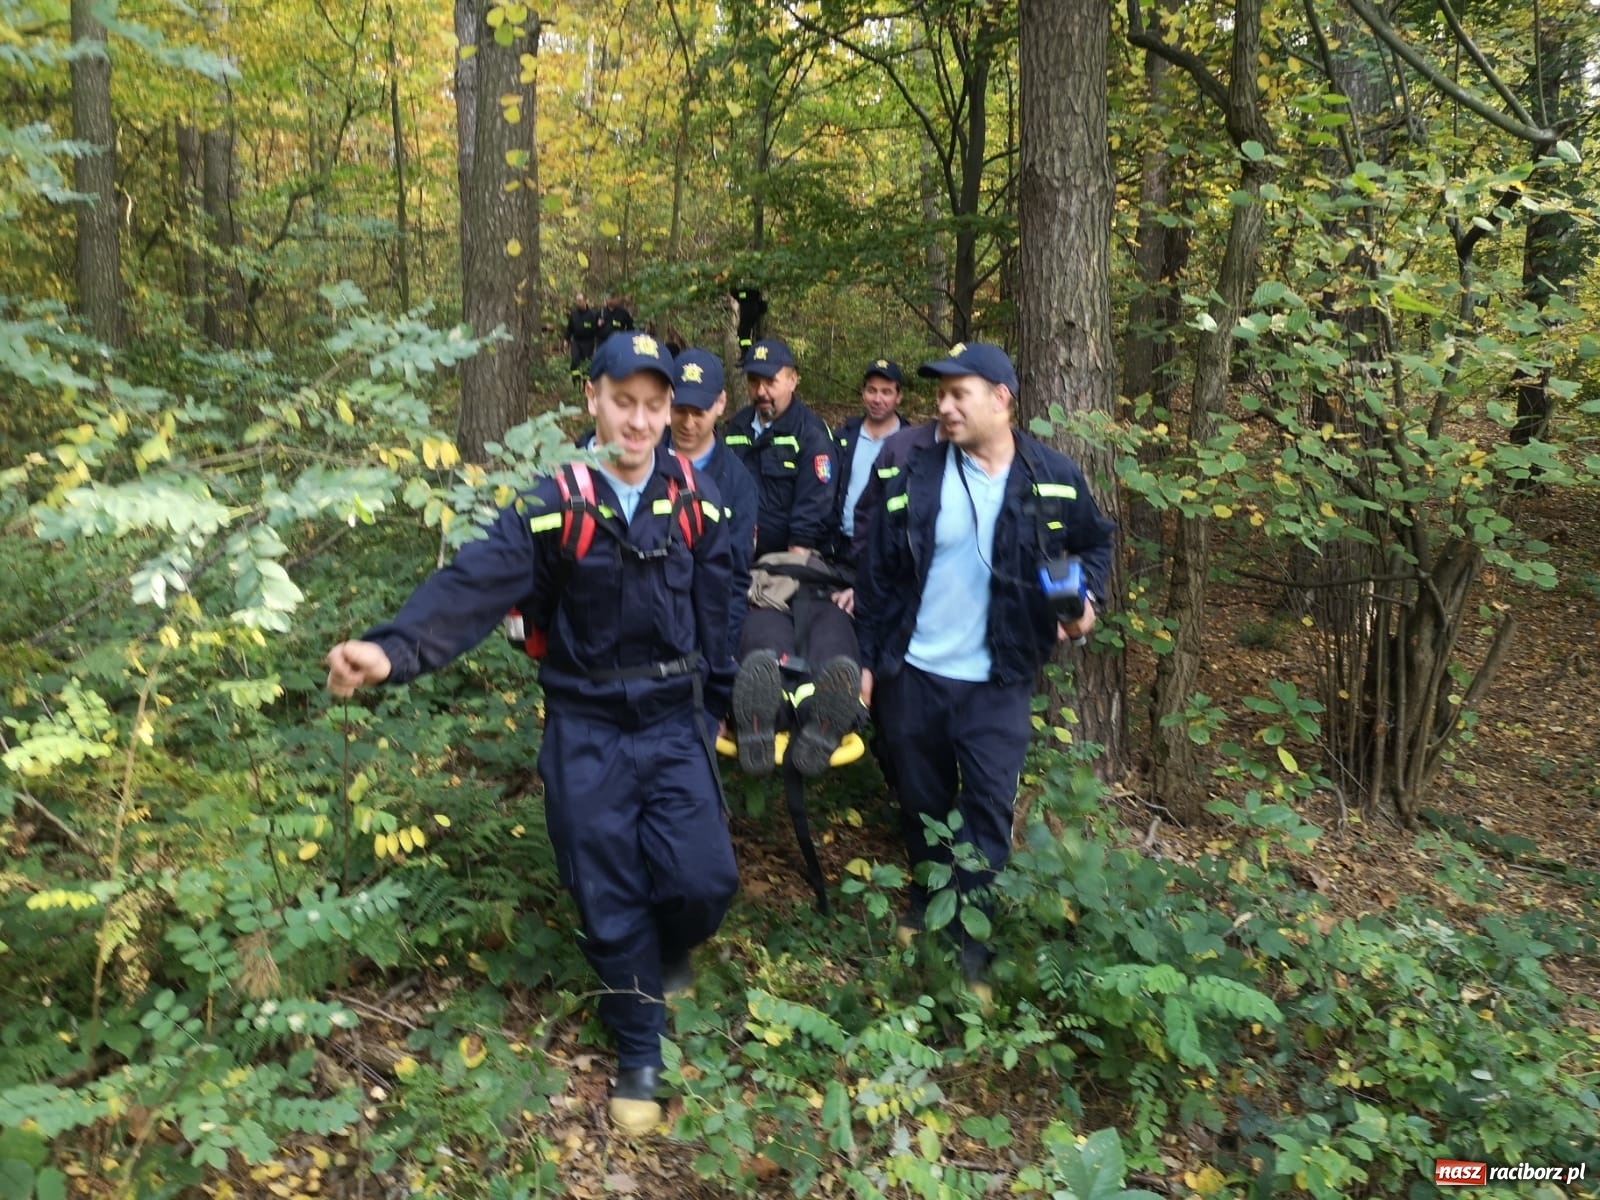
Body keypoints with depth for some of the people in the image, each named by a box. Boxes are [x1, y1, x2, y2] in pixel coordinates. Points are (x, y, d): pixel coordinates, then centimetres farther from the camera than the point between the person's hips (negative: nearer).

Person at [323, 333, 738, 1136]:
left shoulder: (695, 502, -2)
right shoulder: (552, 507, -11)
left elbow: (716, 616, 6)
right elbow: (474, 586, -23)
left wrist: (724, 708, 12)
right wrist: (394, 650, -39)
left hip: (674, 725, 2)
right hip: (587, 734, -1)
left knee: (703, 878, -8)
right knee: (609, 899, 5)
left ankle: (674, 949, 31)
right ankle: (638, 1051, 28)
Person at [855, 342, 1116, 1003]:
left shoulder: (1055, 478, -6)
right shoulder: (917, 473, -7)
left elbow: (1096, 541, 13)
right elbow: (879, 572, -1)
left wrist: (1087, 595, -6)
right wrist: (867, 659, -1)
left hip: (998, 681, -1)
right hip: (914, 674, 1)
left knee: (988, 809, 1)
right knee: (922, 800, 16)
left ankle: (972, 938, 17)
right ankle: (926, 898, 40)